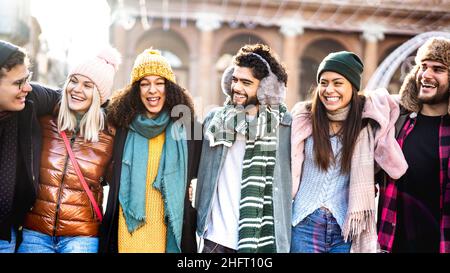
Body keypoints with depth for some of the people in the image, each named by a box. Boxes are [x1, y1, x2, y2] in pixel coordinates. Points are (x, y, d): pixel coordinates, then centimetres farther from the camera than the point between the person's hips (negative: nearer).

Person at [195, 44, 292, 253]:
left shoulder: (284, 125, -3)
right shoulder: (214, 120, 4)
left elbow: (296, 179, 1)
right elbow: (198, 171, 13)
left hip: (263, 239, -2)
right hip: (216, 238, 2)